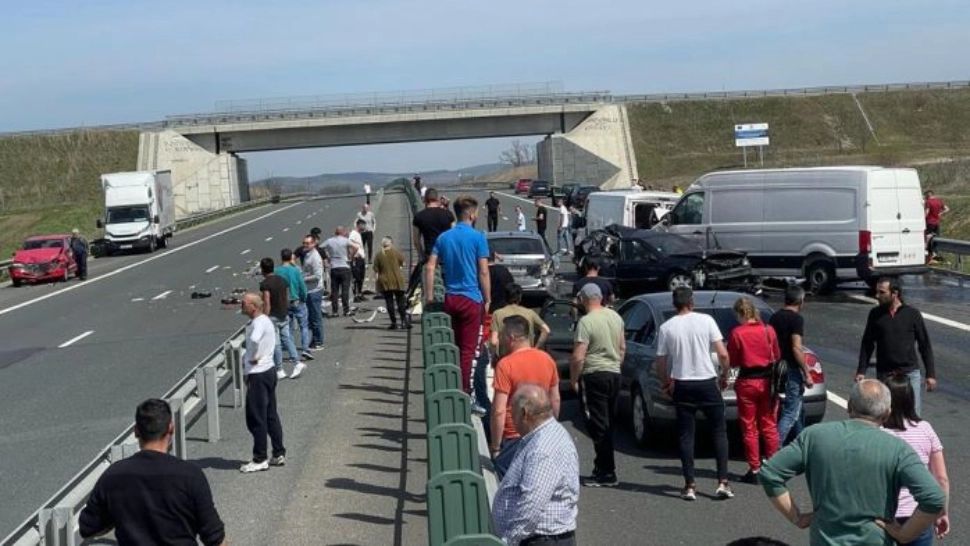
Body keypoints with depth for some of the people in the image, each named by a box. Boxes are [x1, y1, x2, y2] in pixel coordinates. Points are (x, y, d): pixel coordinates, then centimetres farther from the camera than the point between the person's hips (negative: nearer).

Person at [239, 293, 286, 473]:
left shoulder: (259, 323, -18)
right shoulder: (266, 321, 14)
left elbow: (254, 340, -38)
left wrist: (252, 357, -21)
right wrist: (248, 358, 7)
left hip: (258, 375, -10)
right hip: (268, 371, 10)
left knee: (256, 418, -2)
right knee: (271, 415, 15)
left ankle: (260, 459, 4)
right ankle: (279, 454, 20)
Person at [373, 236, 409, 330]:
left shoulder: (379, 255, -1)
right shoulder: (397, 252, -3)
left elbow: (376, 270, 1)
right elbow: (403, 263, 10)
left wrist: (376, 280, 10)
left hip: (385, 282, 0)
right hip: (397, 280, 0)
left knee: (389, 302, 4)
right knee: (400, 301, 6)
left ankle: (394, 322, 2)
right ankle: (404, 321, -4)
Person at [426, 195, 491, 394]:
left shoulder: (443, 237, 7)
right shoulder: (477, 238, -8)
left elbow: (430, 267, 2)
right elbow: (483, 272, -9)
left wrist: (429, 295, 7)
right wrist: (488, 299, -2)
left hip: (450, 298, 5)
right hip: (471, 299, -5)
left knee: (454, 346, 16)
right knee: (468, 348, 1)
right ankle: (463, 390, 2)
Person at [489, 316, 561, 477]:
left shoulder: (505, 364, -17)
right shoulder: (547, 359, 2)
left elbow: (499, 411, -19)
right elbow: (555, 400, 10)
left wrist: (495, 447, -11)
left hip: (513, 439, -6)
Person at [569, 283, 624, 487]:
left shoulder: (586, 322, -16)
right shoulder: (615, 317, 7)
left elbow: (578, 357, -19)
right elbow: (622, 347, 16)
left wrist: (573, 380, -6)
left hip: (594, 375, -8)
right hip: (614, 374, 8)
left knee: (598, 426, -3)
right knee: (609, 424, 14)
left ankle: (606, 473, -2)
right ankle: (604, 467, 21)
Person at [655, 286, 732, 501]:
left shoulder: (666, 327, -2)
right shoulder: (706, 320, -4)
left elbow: (661, 363, 1)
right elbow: (723, 354, -7)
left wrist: (666, 383, 18)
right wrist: (724, 376, 9)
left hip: (682, 385, 1)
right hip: (707, 382, -1)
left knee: (686, 436, 6)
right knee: (719, 432, 10)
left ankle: (689, 486, 3)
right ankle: (723, 483, 4)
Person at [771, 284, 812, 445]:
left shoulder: (774, 318, 10)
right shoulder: (796, 319, -13)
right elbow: (796, 348, -19)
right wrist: (807, 373, -15)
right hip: (792, 371, -8)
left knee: (798, 409, 21)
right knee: (790, 413, -8)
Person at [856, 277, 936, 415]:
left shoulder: (912, 314, -2)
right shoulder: (875, 314, 3)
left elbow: (925, 345, 3)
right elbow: (867, 344, 8)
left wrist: (930, 374, 0)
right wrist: (861, 371, 1)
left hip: (910, 373, -2)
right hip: (884, 374, 2)